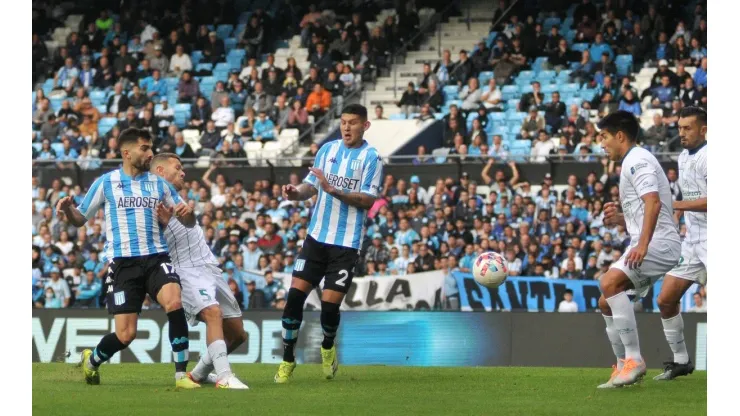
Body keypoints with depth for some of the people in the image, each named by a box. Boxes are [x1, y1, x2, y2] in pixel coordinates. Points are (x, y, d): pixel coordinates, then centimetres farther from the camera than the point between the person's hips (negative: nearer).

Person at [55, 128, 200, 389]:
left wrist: (187, 213, -11)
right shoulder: (105, 183, 4)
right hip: (123, 262, -2)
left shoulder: (159, 184, 10)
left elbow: (188, 223, 13)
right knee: (126, 334, -6)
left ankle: (181, 375, -20)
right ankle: (91, 361, 28)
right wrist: (68, 210, -15)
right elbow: (80, 219, 8)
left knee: (174, 302, -27)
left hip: (156, 257, 2)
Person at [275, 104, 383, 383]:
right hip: (317, 236, 4)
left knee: (330, 303, -6)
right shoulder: (327, 149, 9)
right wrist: (297, 193, -12)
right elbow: (311, 186, 11)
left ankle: (328, 347, 26)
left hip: (347, 243, -4)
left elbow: (368, 200, -12)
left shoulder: (371, 158, -5)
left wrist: (333, 190, -23)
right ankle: (288, 360, 4)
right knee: (295, 294, -6)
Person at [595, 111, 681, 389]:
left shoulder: (637, 161, -9)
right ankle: (625, 367, 13)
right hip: (647, 245, 11)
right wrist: (619, 220, 12)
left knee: (610, 282, -28)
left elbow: (653, 203, -24)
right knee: (606, 302, 9)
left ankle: (634, 360, -27)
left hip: (659, 242, -11)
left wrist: (642, 245, -32)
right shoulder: (633, 163, 23)